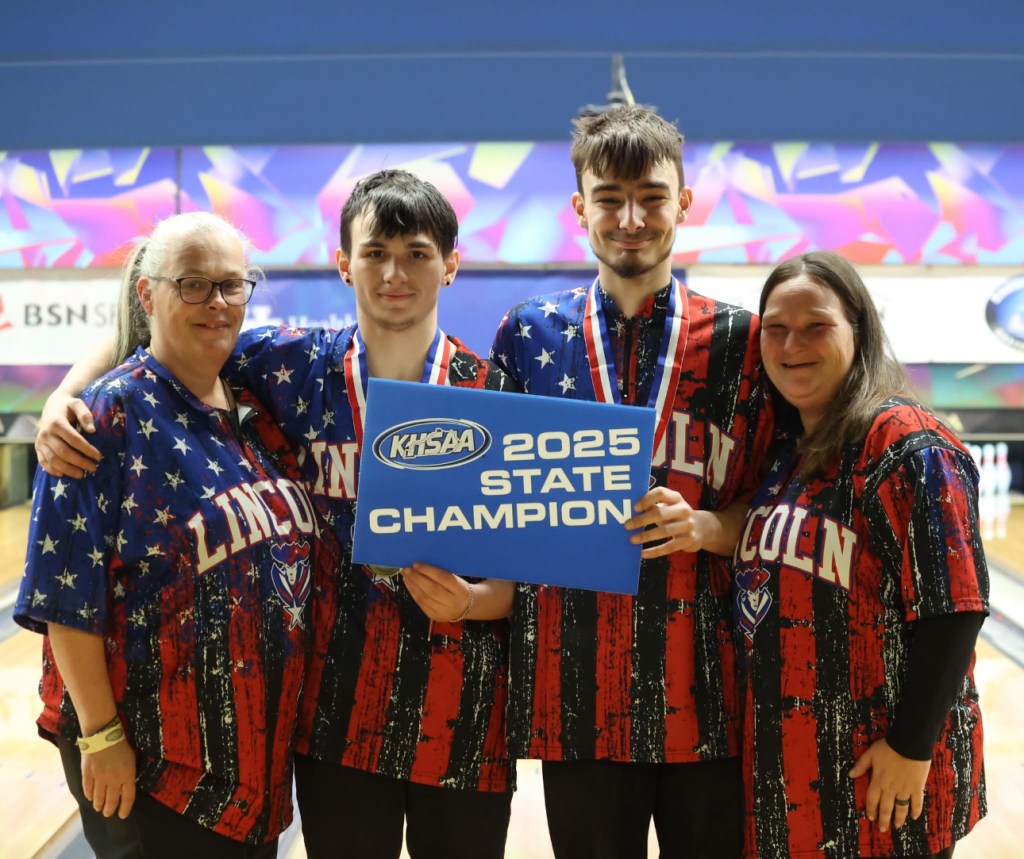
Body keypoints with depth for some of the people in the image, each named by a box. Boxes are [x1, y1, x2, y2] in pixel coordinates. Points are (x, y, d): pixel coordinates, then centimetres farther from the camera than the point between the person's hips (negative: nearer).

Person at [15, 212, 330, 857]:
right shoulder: (113, 416, -13)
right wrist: (101, 733, -16)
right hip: (150, 752, -6)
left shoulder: (257, 407, 6)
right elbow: (68, 593, -16)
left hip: (261, 733, 7)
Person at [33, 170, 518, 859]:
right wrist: (62, 399, -8)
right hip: (338, 713, 1)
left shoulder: (492, 392, -3)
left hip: (461, 719, 0)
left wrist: (468, 600, -21)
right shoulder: (296, 366, -1)